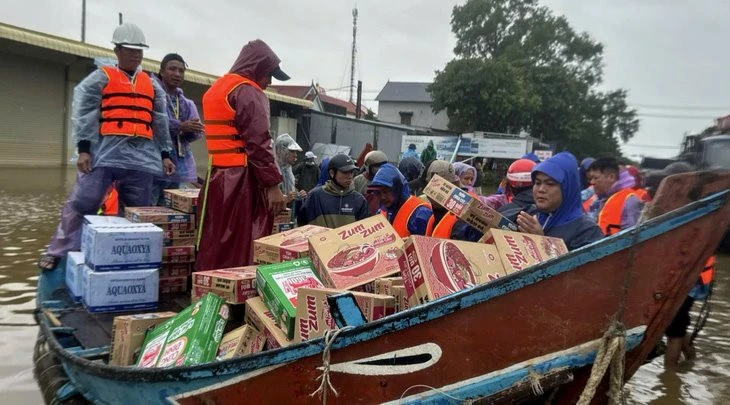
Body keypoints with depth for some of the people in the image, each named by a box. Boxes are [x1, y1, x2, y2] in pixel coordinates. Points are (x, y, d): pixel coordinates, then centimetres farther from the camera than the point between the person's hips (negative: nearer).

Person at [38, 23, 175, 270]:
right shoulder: (101, 78, 7)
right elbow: (84, 114, -1)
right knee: (81, 203, -7)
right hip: (105, 153, -3)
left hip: (142, 157, 4)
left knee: (138, 212, 6)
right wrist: (83, 149, -11)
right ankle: (58, 252, 5)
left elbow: (160, 122, 20)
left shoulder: (151, 84, 20)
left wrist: (165, 154, 13)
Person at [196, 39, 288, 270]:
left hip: (216, 177, 9)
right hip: (241, 180, -9)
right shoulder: (248, 92, -9)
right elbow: (258, 143, -17)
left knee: (215, 245, 12)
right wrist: (272, 184, -16)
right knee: (241, 248, -6)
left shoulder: (215, 89, 21)